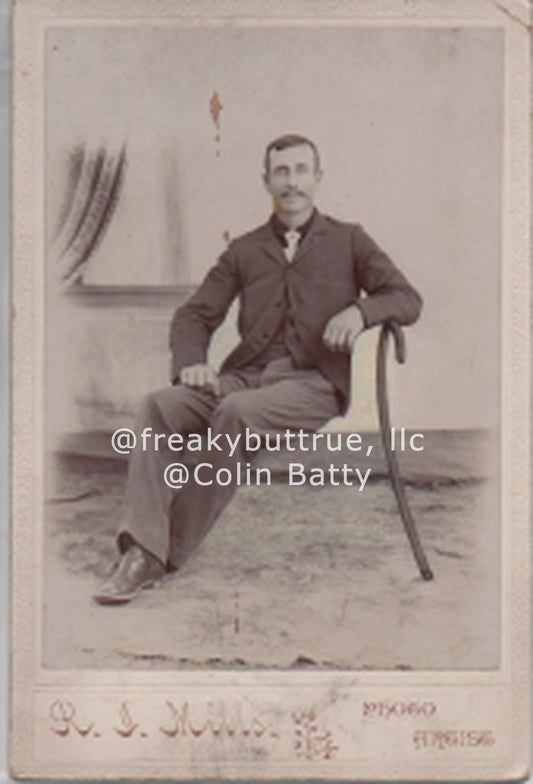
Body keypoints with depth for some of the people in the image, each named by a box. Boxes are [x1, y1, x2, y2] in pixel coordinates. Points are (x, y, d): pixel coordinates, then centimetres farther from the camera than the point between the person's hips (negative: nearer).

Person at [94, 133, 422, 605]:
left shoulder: (348, 241, 16)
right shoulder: (244, 251, 23)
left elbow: (407, 300, 8)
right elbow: (195, 315, 19)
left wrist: (360, 309, -14)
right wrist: (190, 363, -3)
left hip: (313, 381, -3)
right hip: (246, 374, 4)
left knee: (238, 411, -35)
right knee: (161, 405, -25)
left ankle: (173, 551, -25)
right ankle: (142, 552, -32)